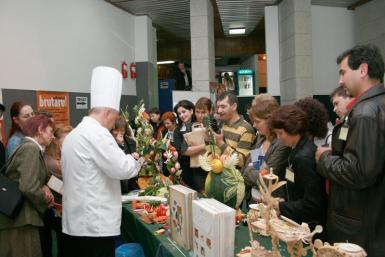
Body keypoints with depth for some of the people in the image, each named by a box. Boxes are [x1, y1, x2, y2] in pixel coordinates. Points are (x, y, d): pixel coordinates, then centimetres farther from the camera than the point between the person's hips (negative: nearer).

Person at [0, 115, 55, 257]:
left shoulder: (28, 147, 15)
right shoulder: (31, 148, -14)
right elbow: (28, 187, -25)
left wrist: (44, 188, -4)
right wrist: (46, 199, -8)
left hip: (15, 218, 9)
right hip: (20, 220, -9)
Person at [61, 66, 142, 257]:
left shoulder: (74, 134, 15)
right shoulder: (96, 133, -16)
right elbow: (121, 168, -20)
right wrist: (137, 161, 0)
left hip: (76, 222, 10)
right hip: (95, 224, -10)